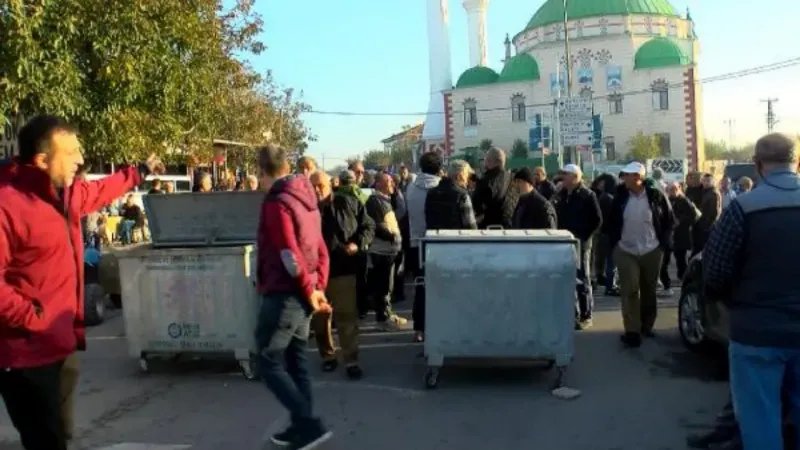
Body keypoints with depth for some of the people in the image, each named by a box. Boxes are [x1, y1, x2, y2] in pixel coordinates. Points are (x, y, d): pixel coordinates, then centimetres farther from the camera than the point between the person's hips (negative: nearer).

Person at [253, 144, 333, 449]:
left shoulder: (276, 203, -16)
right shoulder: (305, 198, 11)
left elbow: (289, 256, -22)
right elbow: (320, 249, 12)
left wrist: (309, 292, -12)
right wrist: (318, 287, 8)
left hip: (284, 295, -9)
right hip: (302, 295, 9)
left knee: (269, 363, 1)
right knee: (295, 361, 15)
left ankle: (309, 425, -2)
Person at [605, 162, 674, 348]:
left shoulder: (656, 195, -8)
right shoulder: (621, 196, -3)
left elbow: (670, 220, 3)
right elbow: (612, 221, 10)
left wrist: (664, 242, -1)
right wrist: (614, 242, 5)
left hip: (652, 251, 0)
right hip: (626, 252, 0)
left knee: (649, 291, 13)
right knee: (629, 292, -5)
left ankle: (647, 325, 29)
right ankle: (632, 331, -3)